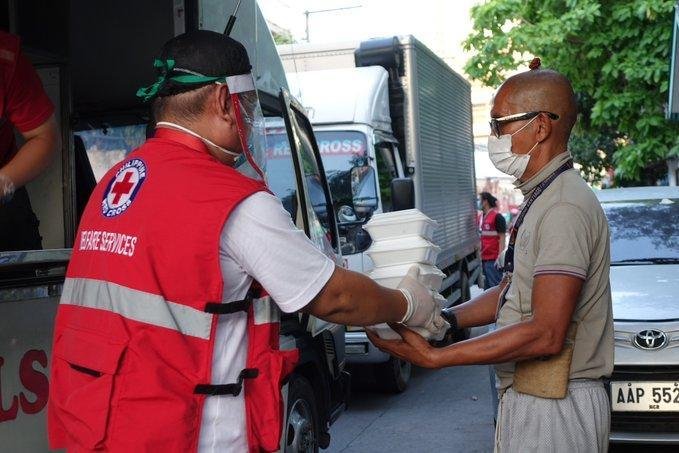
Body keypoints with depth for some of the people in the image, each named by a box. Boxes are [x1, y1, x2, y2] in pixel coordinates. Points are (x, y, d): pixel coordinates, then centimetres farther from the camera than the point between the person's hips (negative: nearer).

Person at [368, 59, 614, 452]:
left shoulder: (565, 207, -20)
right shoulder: (541, 199, 14)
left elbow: (546, 334, -26)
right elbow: (511, 293, 17)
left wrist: (434, 357, -24)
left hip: (554, 410, -9)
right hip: (529, 400, 9)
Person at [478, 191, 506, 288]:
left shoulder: (497, 216, -11)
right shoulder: (483, 216, 14)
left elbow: (502, 238, -14)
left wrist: (500, 257, -19)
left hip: (493, 259, -8)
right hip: (485, 258, 8)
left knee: (495, 286, -5)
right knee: (487, 286, 15)